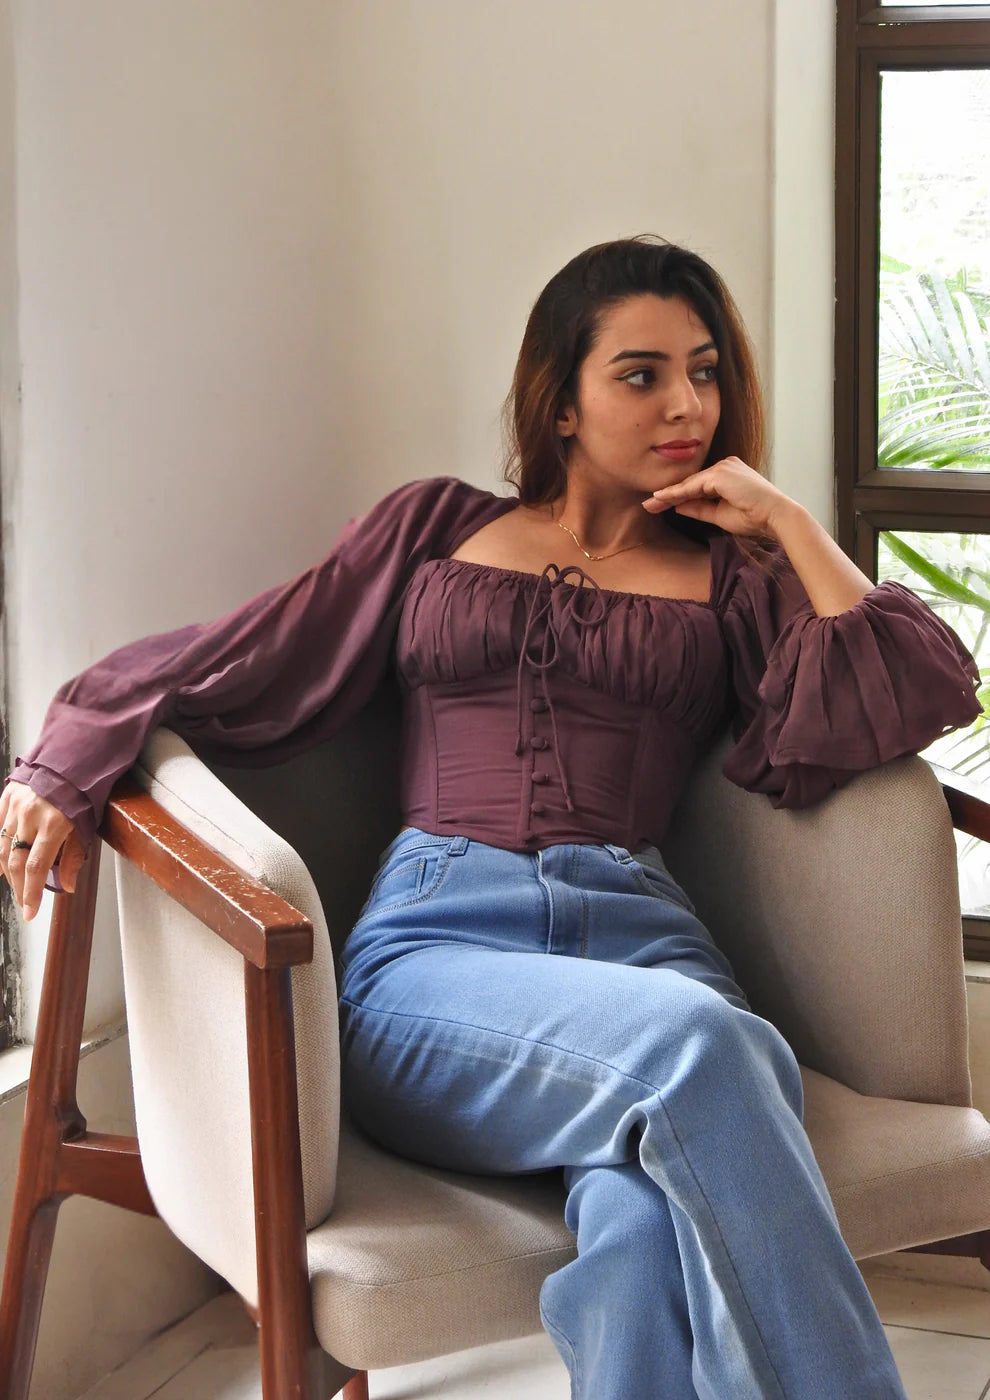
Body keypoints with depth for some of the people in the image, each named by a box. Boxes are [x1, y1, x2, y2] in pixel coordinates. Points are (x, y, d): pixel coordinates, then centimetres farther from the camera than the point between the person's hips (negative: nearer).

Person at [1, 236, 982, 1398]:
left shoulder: (729, 579, 24)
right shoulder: (435, 529, 25)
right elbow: (241, 664, 21)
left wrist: (789, 524, 15)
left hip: (641, 937, 1)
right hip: (440, 934, -1)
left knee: (649, 1225, -38)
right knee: (694, 1043, -37)